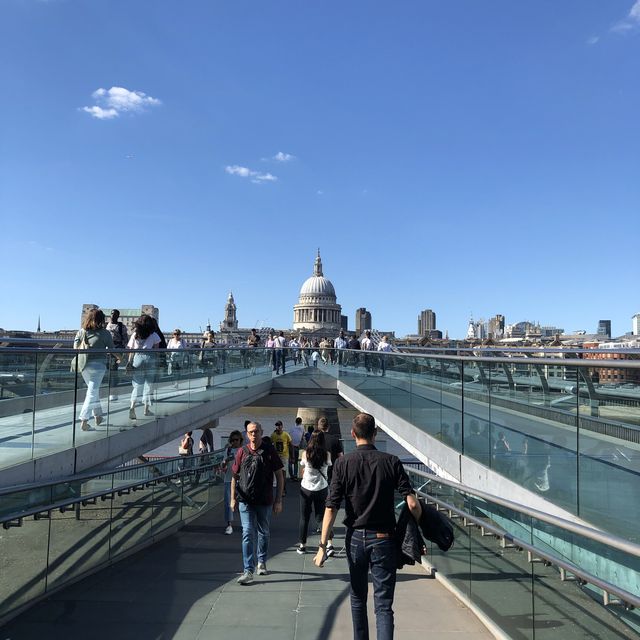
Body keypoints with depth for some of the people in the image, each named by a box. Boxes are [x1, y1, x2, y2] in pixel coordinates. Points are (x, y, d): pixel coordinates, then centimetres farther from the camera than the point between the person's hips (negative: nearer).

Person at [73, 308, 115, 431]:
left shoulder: (81, 332, 3)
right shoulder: (104, 333, -7)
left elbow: (75, 347, 4)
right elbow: (111, 350, 0)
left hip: (83, 365, 5)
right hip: (97, 364, -5)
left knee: (93, 390, 21)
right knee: (92, 392, 0)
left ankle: (98, 416, 32)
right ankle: (84, 421, -7)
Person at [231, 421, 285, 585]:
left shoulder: (269, 451, -5)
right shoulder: (242, 452, -1)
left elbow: (280, 476, -1)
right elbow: (235, 476, 8)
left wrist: (278, 500, -4)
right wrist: (233, 498, 5)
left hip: (265, 501, 0)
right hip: (246, 500, 0)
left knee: (263, 533, 16)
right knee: (248, 534, -6)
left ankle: (262, 562, 37)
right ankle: (248, 571, 0)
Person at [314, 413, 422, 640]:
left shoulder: (343, 464, -5)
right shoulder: (391, 462, -6)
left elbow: (331, 509, -9)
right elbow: (412, 504, -11)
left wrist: (323, 545, -5)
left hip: (355, 538, 1)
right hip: (383, 538, -1)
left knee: (358, 598, 22)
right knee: (384, 605, 4)